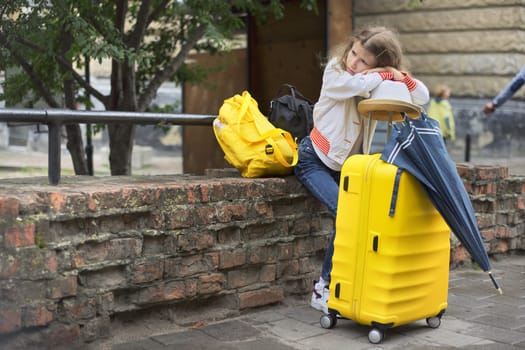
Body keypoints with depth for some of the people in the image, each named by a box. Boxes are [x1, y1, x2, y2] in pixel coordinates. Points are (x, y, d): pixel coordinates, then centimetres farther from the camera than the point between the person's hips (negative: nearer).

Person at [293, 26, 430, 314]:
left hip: (347, 165, 5)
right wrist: (383, 75, -19)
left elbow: (422, 98, -4)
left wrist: (398, 75, -21)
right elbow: (355, 86, -35)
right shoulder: (334, 72, -13)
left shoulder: (380, 85, -2)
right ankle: (322, 289, -11)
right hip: (314, 160, -5)